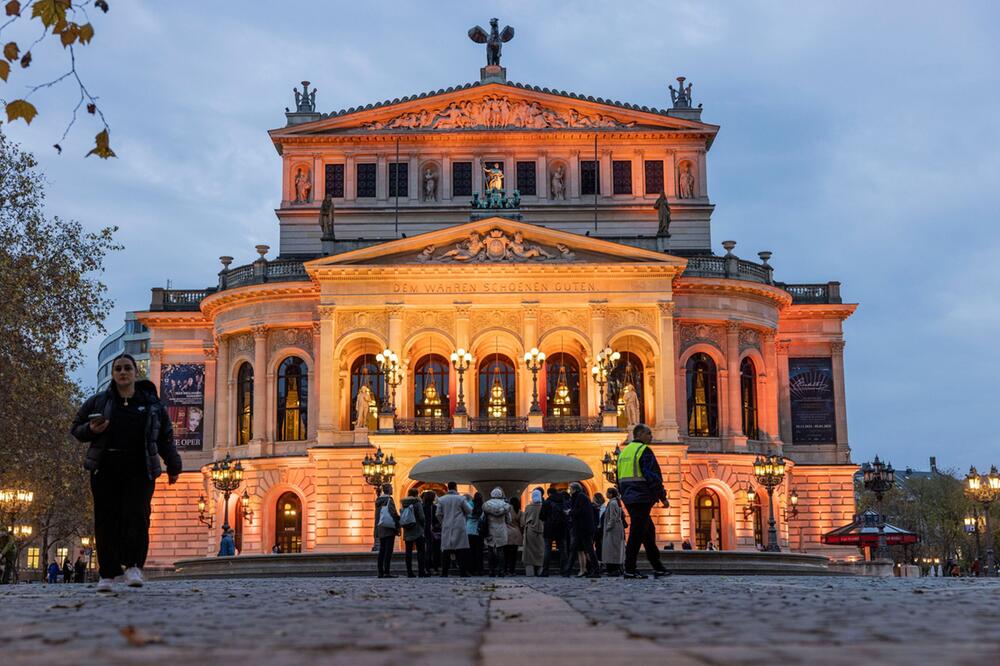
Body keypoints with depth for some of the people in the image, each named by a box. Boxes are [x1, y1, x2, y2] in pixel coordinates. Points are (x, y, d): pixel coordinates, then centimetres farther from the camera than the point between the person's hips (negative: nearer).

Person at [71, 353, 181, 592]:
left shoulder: (152, 404, 11)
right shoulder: (98, 402, 10)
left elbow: (165, 438, 16)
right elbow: (76, 428, 15)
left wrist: (173, 467, 16)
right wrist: (91, 430, -8)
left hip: (140, 471, 0)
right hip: (106, 470, 1)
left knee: (137, 516, -15)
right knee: (107, 520, -2)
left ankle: (134, 566, -14)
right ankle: (107, 574, 3)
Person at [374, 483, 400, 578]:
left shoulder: (378, 501, 12)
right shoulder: (389, 500, -11)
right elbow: (394, 514, -15)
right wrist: (398, 526, -8)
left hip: (380, 528, 7)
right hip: (389, 528, -7)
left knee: (382, 550, 10)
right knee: (388, 550, -7)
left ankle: (380, 572, 9)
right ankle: (386, 572, -11)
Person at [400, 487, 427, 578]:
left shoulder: (404, 504, 8)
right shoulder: (417, 503, -9)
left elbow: (401, 518, 11)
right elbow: (421, 517, -11)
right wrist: (423, 525, 6)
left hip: (407, 532, 5)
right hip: (417, 531, -5)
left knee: (408, 551, 6)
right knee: (421, 551, -1)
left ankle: (409, 572, 4)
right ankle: (421, 572, -7)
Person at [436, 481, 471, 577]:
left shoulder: (441, 499, 3)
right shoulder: (460, 498, -4)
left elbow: (438, 514, 4)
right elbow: (469, 511, 4)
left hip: (446, 528, 2)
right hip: (459, 527, -2)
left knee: (446, 550, 3)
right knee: (461, 550, 1)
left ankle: (444, 573, 1)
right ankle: (463, 572, -2)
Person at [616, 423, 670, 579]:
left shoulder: (624, 452, 18)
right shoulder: (644, 451, -9)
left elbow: (620, 478, 21)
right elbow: (653, 476, -15)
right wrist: (663, 497, -10)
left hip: (629, 498, 9)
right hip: (642, 498, -9)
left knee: (648, 531, 15)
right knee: (637, 534, -7)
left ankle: (658, 567, 17)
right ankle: (629, 570, -6)